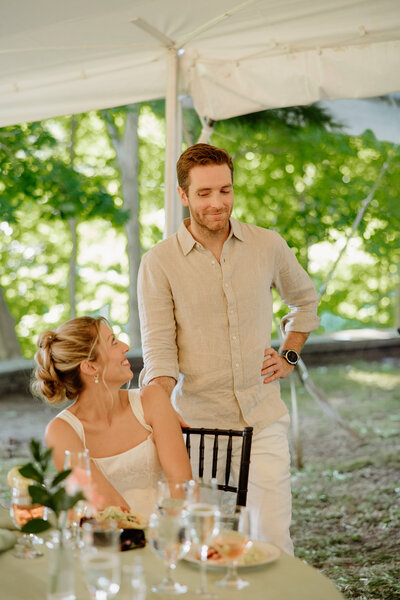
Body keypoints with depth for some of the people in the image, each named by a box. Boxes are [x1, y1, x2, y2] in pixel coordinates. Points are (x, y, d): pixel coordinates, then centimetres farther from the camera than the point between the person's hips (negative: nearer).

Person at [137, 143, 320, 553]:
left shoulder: (268, 246, 2)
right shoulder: (158, 263, -6)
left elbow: (305, 299, 22)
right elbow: (158, 347, -10)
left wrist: (289, 355, 10)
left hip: (263, 416, 1)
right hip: (197, 420, -1)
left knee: (272, 537, -1)